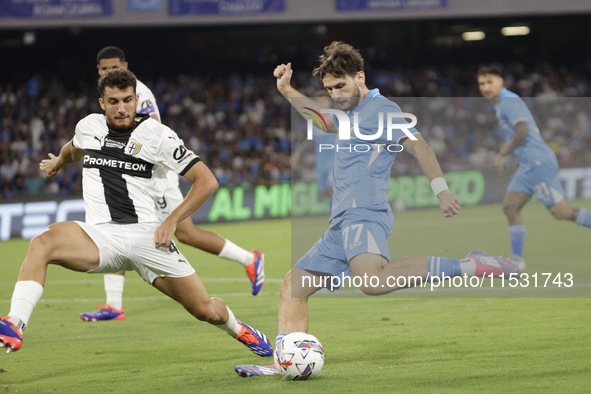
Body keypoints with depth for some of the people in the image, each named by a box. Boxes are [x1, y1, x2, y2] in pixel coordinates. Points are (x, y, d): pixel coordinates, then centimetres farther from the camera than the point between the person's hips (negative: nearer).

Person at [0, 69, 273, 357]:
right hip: (100, 235, 2)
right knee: (42, 243, -31)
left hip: (145, 234, -2)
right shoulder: (88, 127, 10)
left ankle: (238, 330, 36)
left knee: (206, 311, 0)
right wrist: (58, 162, 58)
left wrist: (171, 221, -9)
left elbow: (207, 181, -2)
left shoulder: (157, 135, -2)